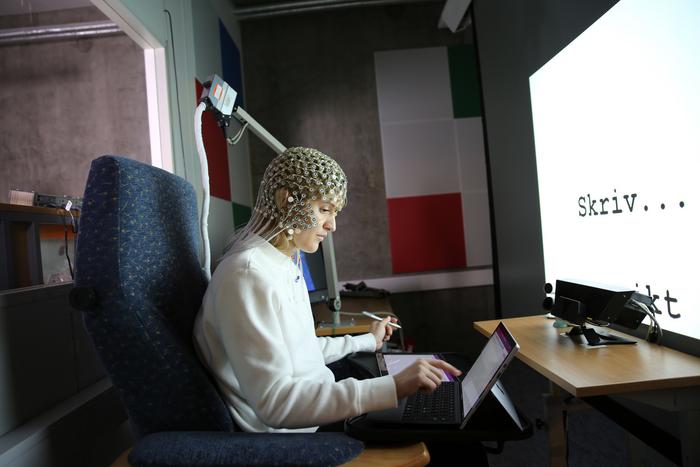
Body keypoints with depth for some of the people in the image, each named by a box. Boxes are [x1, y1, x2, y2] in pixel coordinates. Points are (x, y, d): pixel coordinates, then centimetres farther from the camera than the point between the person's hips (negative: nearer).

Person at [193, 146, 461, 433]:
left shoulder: (287, 264, 8)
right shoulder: (248, 275, -23)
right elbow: (275, 403, -28)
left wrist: (369, 341, 28)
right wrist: (393, 388, -33)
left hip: (319, 408, 9)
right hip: (290, 431, -8)